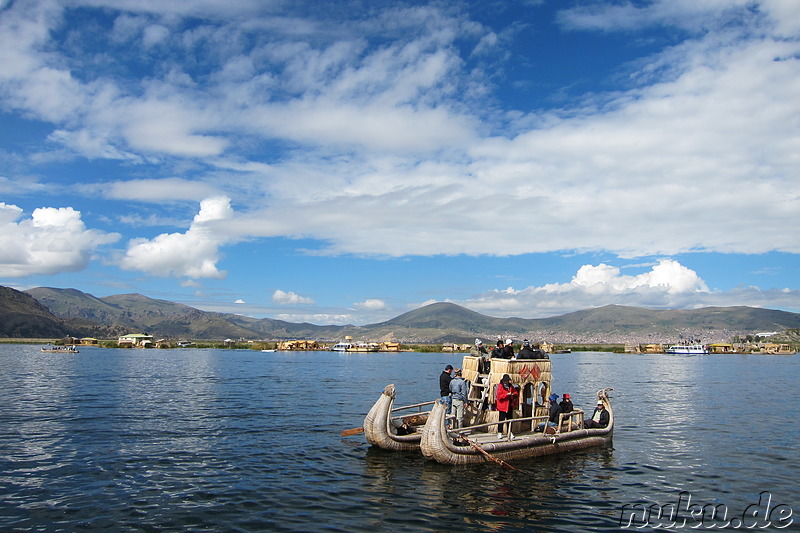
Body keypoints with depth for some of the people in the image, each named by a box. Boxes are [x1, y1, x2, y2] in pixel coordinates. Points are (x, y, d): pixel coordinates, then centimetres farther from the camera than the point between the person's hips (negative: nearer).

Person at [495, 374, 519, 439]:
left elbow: (516, 393, 18)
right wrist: (507, 394, -21)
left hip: (510, 406, 6)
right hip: (502, 406, -6)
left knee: (510, 419, 10)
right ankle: (499, 433, 2)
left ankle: (510, 432, 18)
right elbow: (499, 396, -15)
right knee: (502, 419, -4)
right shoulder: (500, 386, -7)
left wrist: (513, 394, -5)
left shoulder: (511, 386, 12)